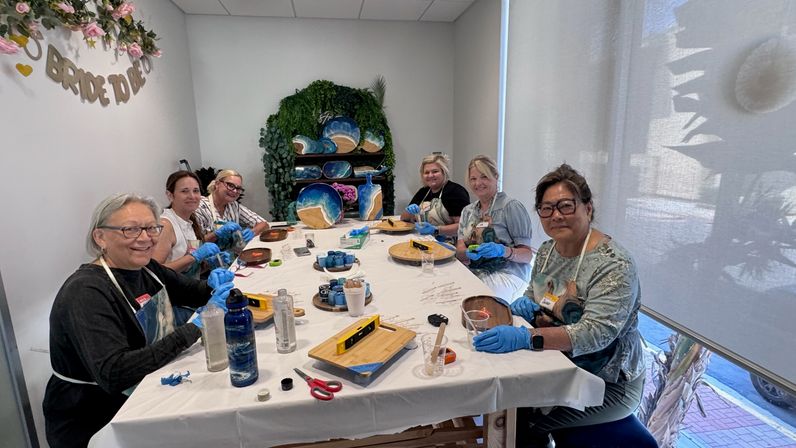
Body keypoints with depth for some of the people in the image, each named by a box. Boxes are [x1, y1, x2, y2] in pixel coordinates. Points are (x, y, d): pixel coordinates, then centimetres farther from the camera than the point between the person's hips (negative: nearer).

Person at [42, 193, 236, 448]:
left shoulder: (146, 269, -2)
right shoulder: (85, 293, -23)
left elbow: (194, 292, 11)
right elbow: (113, 375, -32)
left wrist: (215, 286, -12)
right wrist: (196, 327, -34)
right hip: (95, 425, -6)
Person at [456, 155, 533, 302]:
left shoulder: (511, 206, -6)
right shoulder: (467, 211, 13)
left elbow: (527, 255, -6)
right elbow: (460, 251, 5)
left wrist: (503, 251, -25)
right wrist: (468, 254, -18)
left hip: (506, 273, -5)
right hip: (473, 271, 5)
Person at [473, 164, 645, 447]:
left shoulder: (614, 264, -20)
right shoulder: (547, 250, 1)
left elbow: (597, 333, -30)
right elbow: (535, 296, 14)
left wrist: (527, 337, -41)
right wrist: (526, 304, -10)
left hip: (606, 382, -6)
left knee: (522, 423, -18)